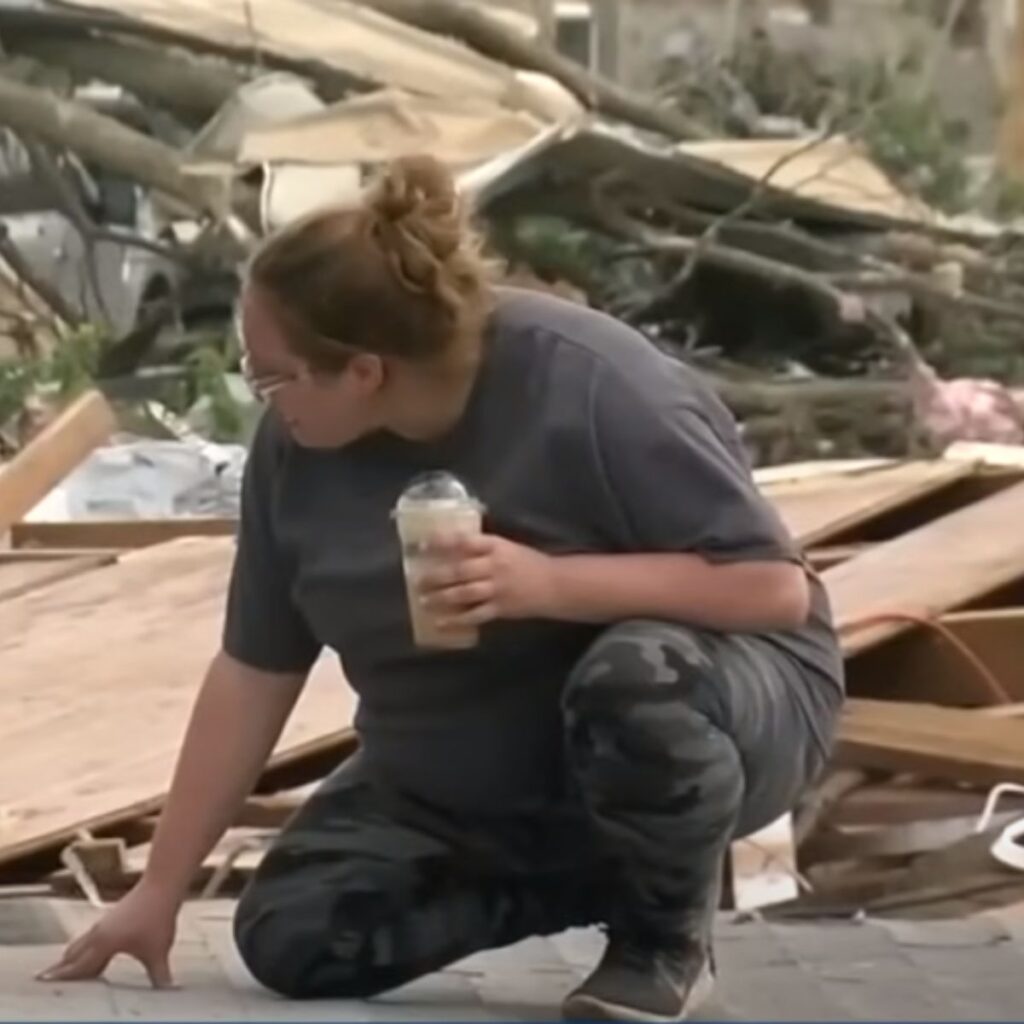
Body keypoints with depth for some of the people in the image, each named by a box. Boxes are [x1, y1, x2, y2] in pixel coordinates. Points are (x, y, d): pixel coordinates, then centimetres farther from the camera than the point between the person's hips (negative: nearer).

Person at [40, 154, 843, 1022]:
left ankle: (668, 933, -9)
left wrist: (551, 583, -38)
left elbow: (778, 587, -27)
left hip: (708, 696, -6)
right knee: (292, 936, -10)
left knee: (639, 673, -38)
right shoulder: (297, 446, -13)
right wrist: (160, 891, -2)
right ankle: (605, 878, 7)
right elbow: (253, 673, -3)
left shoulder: (594, 388, -28)